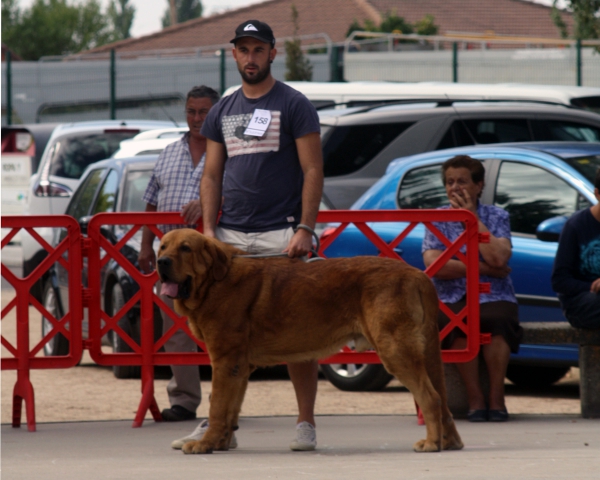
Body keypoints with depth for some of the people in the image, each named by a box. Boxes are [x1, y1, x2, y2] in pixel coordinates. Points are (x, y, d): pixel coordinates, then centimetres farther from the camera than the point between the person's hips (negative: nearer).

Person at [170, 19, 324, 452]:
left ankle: (306, 423, 1)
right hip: (231, 237, 5)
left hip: (280, 237, -5)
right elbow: (212, 176, 16)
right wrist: (208, 229, 3)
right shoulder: (223, 112, 16)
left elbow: (313, 171, -3)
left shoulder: (294, 106, 1)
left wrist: (305, 229, -13)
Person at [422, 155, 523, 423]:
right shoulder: (436, 219, 9)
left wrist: (473, 219, -7)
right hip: (451, 300, 0)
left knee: (495, 321, -35)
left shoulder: (496, 217, 8)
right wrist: (484, 268, -8)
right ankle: (475, 398, -24)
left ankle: (496, 398, -23)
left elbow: (498, 258, -13)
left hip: (493, 299, 0)